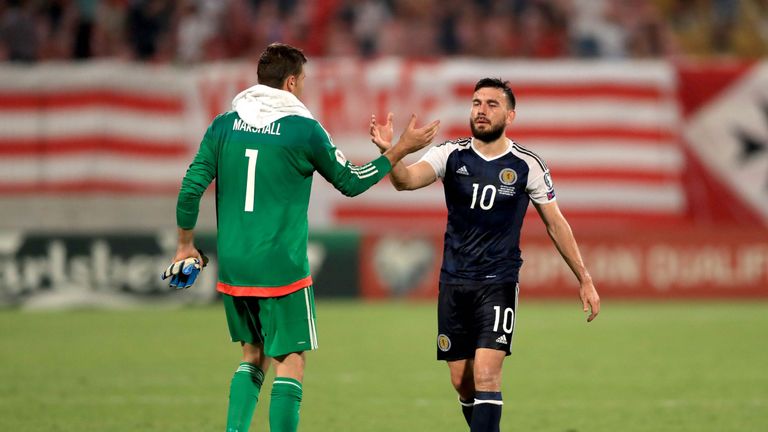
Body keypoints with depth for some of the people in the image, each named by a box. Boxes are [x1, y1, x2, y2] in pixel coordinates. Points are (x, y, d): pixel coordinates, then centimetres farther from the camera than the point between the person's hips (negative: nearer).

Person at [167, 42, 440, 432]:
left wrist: (185, 245, 15)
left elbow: (191, 187, 2)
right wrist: (400, 149, 14)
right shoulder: (303, 129, -6)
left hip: (232, 268, 5)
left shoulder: (224, 125, 4)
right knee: (290, 361, 1)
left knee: (253, 354, 19)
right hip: (282, 269, -5)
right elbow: (350, 182, 5)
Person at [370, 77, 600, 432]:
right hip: (454, 283, 3)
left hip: (498, 284, -3)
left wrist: (585, 280, 6)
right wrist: (389, 152, -41)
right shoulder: (452, 155, -2)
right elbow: (407, 180, -19)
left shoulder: (527, 165, -4)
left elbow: (555, 223, 5)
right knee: (462, 383, 7)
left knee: (486, 374, -16)